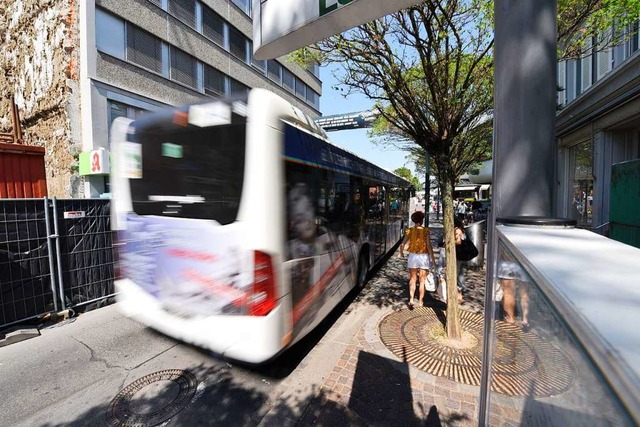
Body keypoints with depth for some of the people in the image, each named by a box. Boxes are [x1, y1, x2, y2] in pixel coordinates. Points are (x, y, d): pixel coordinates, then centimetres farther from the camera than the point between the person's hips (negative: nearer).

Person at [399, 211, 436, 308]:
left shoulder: (410, 230, -4)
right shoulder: (426, 230, -9)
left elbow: (402, 244, -2)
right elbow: (429, 246, -13)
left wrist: (401, 252, 18)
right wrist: (433, 259, -6)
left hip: (413, 256, 1)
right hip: (423, 257, -1)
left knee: (412, 279, 13)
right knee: (422, 281, 12)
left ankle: (411, 300, 1)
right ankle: (420, 302, 19)